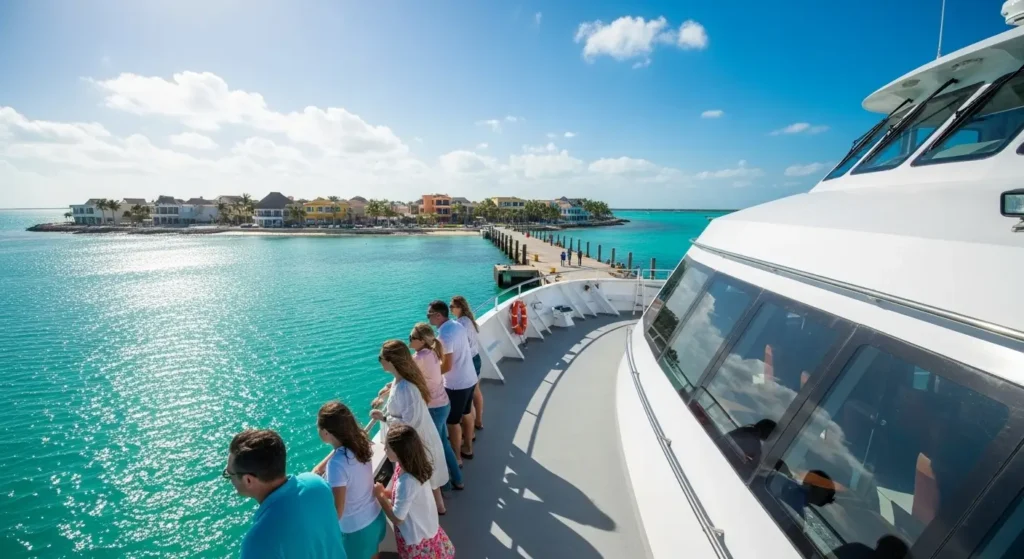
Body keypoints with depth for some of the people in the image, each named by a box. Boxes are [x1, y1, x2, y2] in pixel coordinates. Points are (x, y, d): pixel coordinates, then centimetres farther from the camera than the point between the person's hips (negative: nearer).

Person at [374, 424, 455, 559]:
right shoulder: (413, 465, -13)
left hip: (417, 537, -7)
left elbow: (397, 518, -25)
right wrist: (384, 492, -7)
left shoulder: (406, 482, -38)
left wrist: (380, 495, -17)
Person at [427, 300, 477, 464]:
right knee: (466, 413, 23)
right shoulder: (458, 325, 2)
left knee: (453, 421, 8)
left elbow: (447, 366, -25)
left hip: (456, 384, -9)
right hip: (470, 378, 9)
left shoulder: (444, 334, -25)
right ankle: (467, 448, 40)